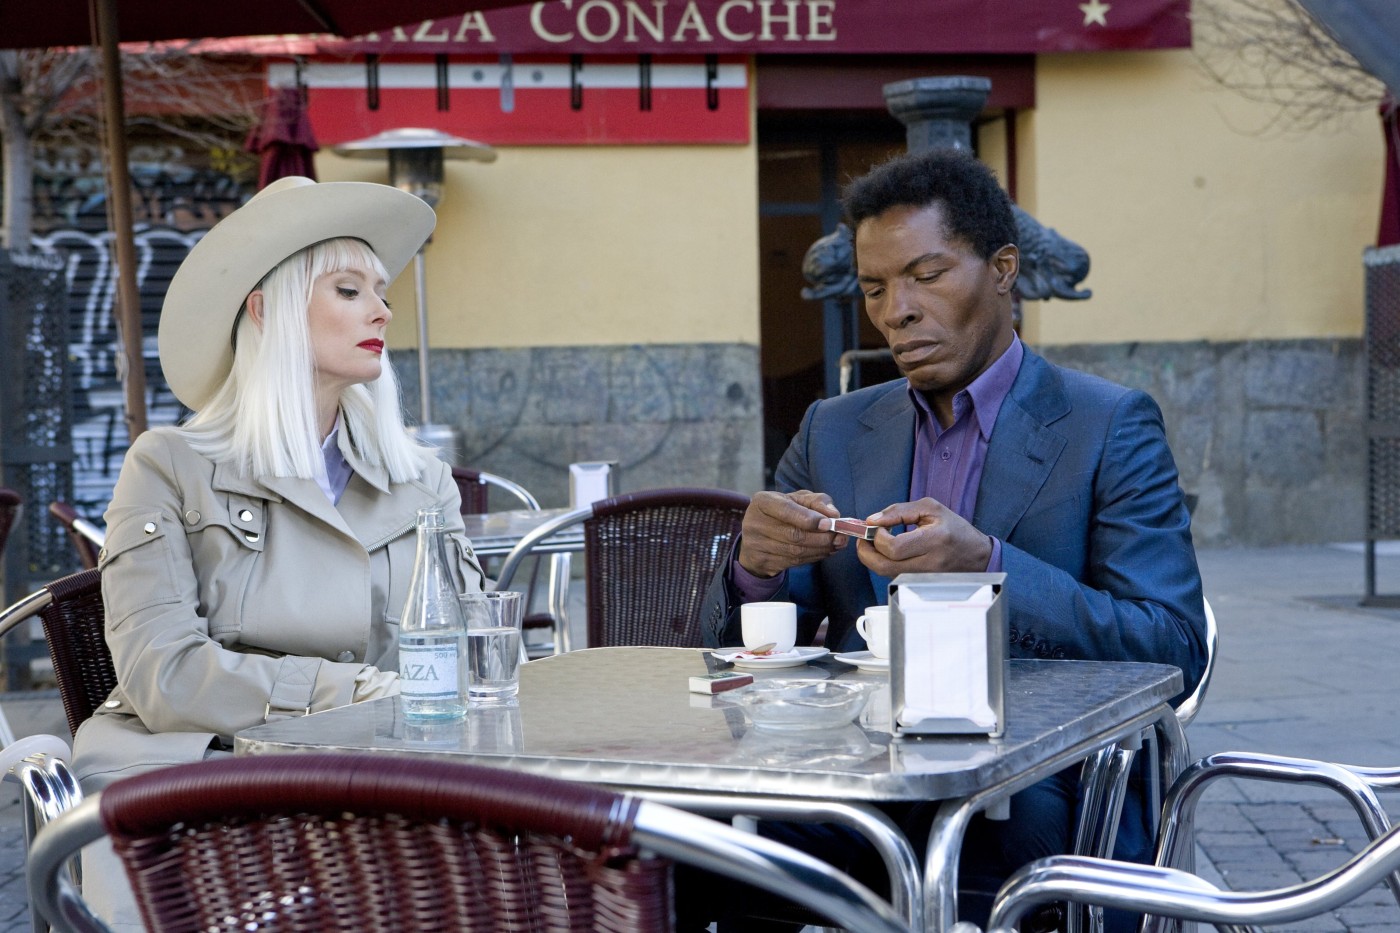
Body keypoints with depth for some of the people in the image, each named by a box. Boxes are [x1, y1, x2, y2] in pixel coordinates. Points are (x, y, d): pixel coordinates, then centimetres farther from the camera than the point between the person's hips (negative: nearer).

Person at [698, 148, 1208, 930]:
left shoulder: (1110, 427, 3)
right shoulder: (835, 432, 16)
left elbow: (1175, 652, -7)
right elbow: (739, 646, 14)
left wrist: (988, 567, -22)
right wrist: (757, 564, -10)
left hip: (1038, 795, -3)